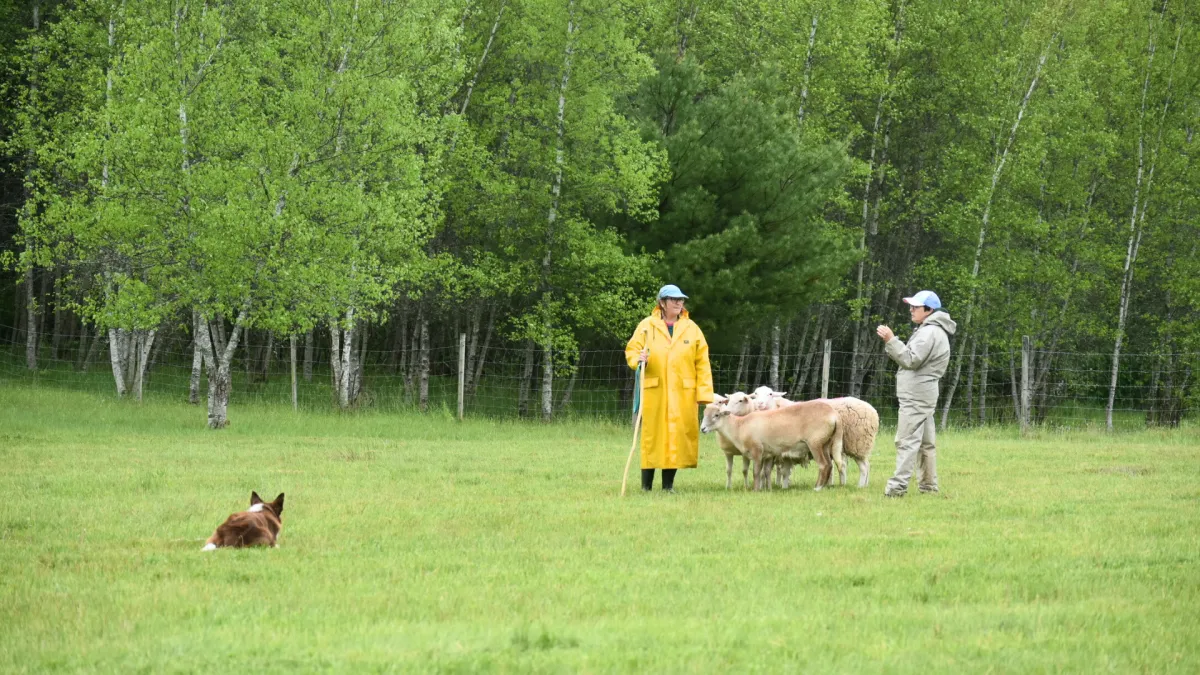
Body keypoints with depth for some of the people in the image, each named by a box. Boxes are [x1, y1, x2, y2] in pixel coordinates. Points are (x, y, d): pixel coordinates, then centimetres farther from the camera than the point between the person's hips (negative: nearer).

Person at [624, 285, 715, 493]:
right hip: (653, 392, -1)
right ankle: (646, 485, 5)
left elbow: (702, 364, 6)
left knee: (677, 435, -1)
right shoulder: (647, 326, 7)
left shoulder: (691, 329, 9)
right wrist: (638, 359, -18)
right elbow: (632, 350, 7)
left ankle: (668, 484, 7)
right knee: (651, 434, -2)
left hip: (683, 394, 1)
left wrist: (704, 393, -2)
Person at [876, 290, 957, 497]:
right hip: (923, 393, 11)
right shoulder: (928, 331, 21)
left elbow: (911, 360, -21)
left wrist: (891, 340, -21)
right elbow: (910, 358, 20)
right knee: (926, 441, 12)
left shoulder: (930, 333, -14)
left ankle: (898, 485, -20)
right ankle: (929, 485, 15)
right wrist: (890, 343, 11)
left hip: (916, 394, -11)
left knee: (907, 440, -15)